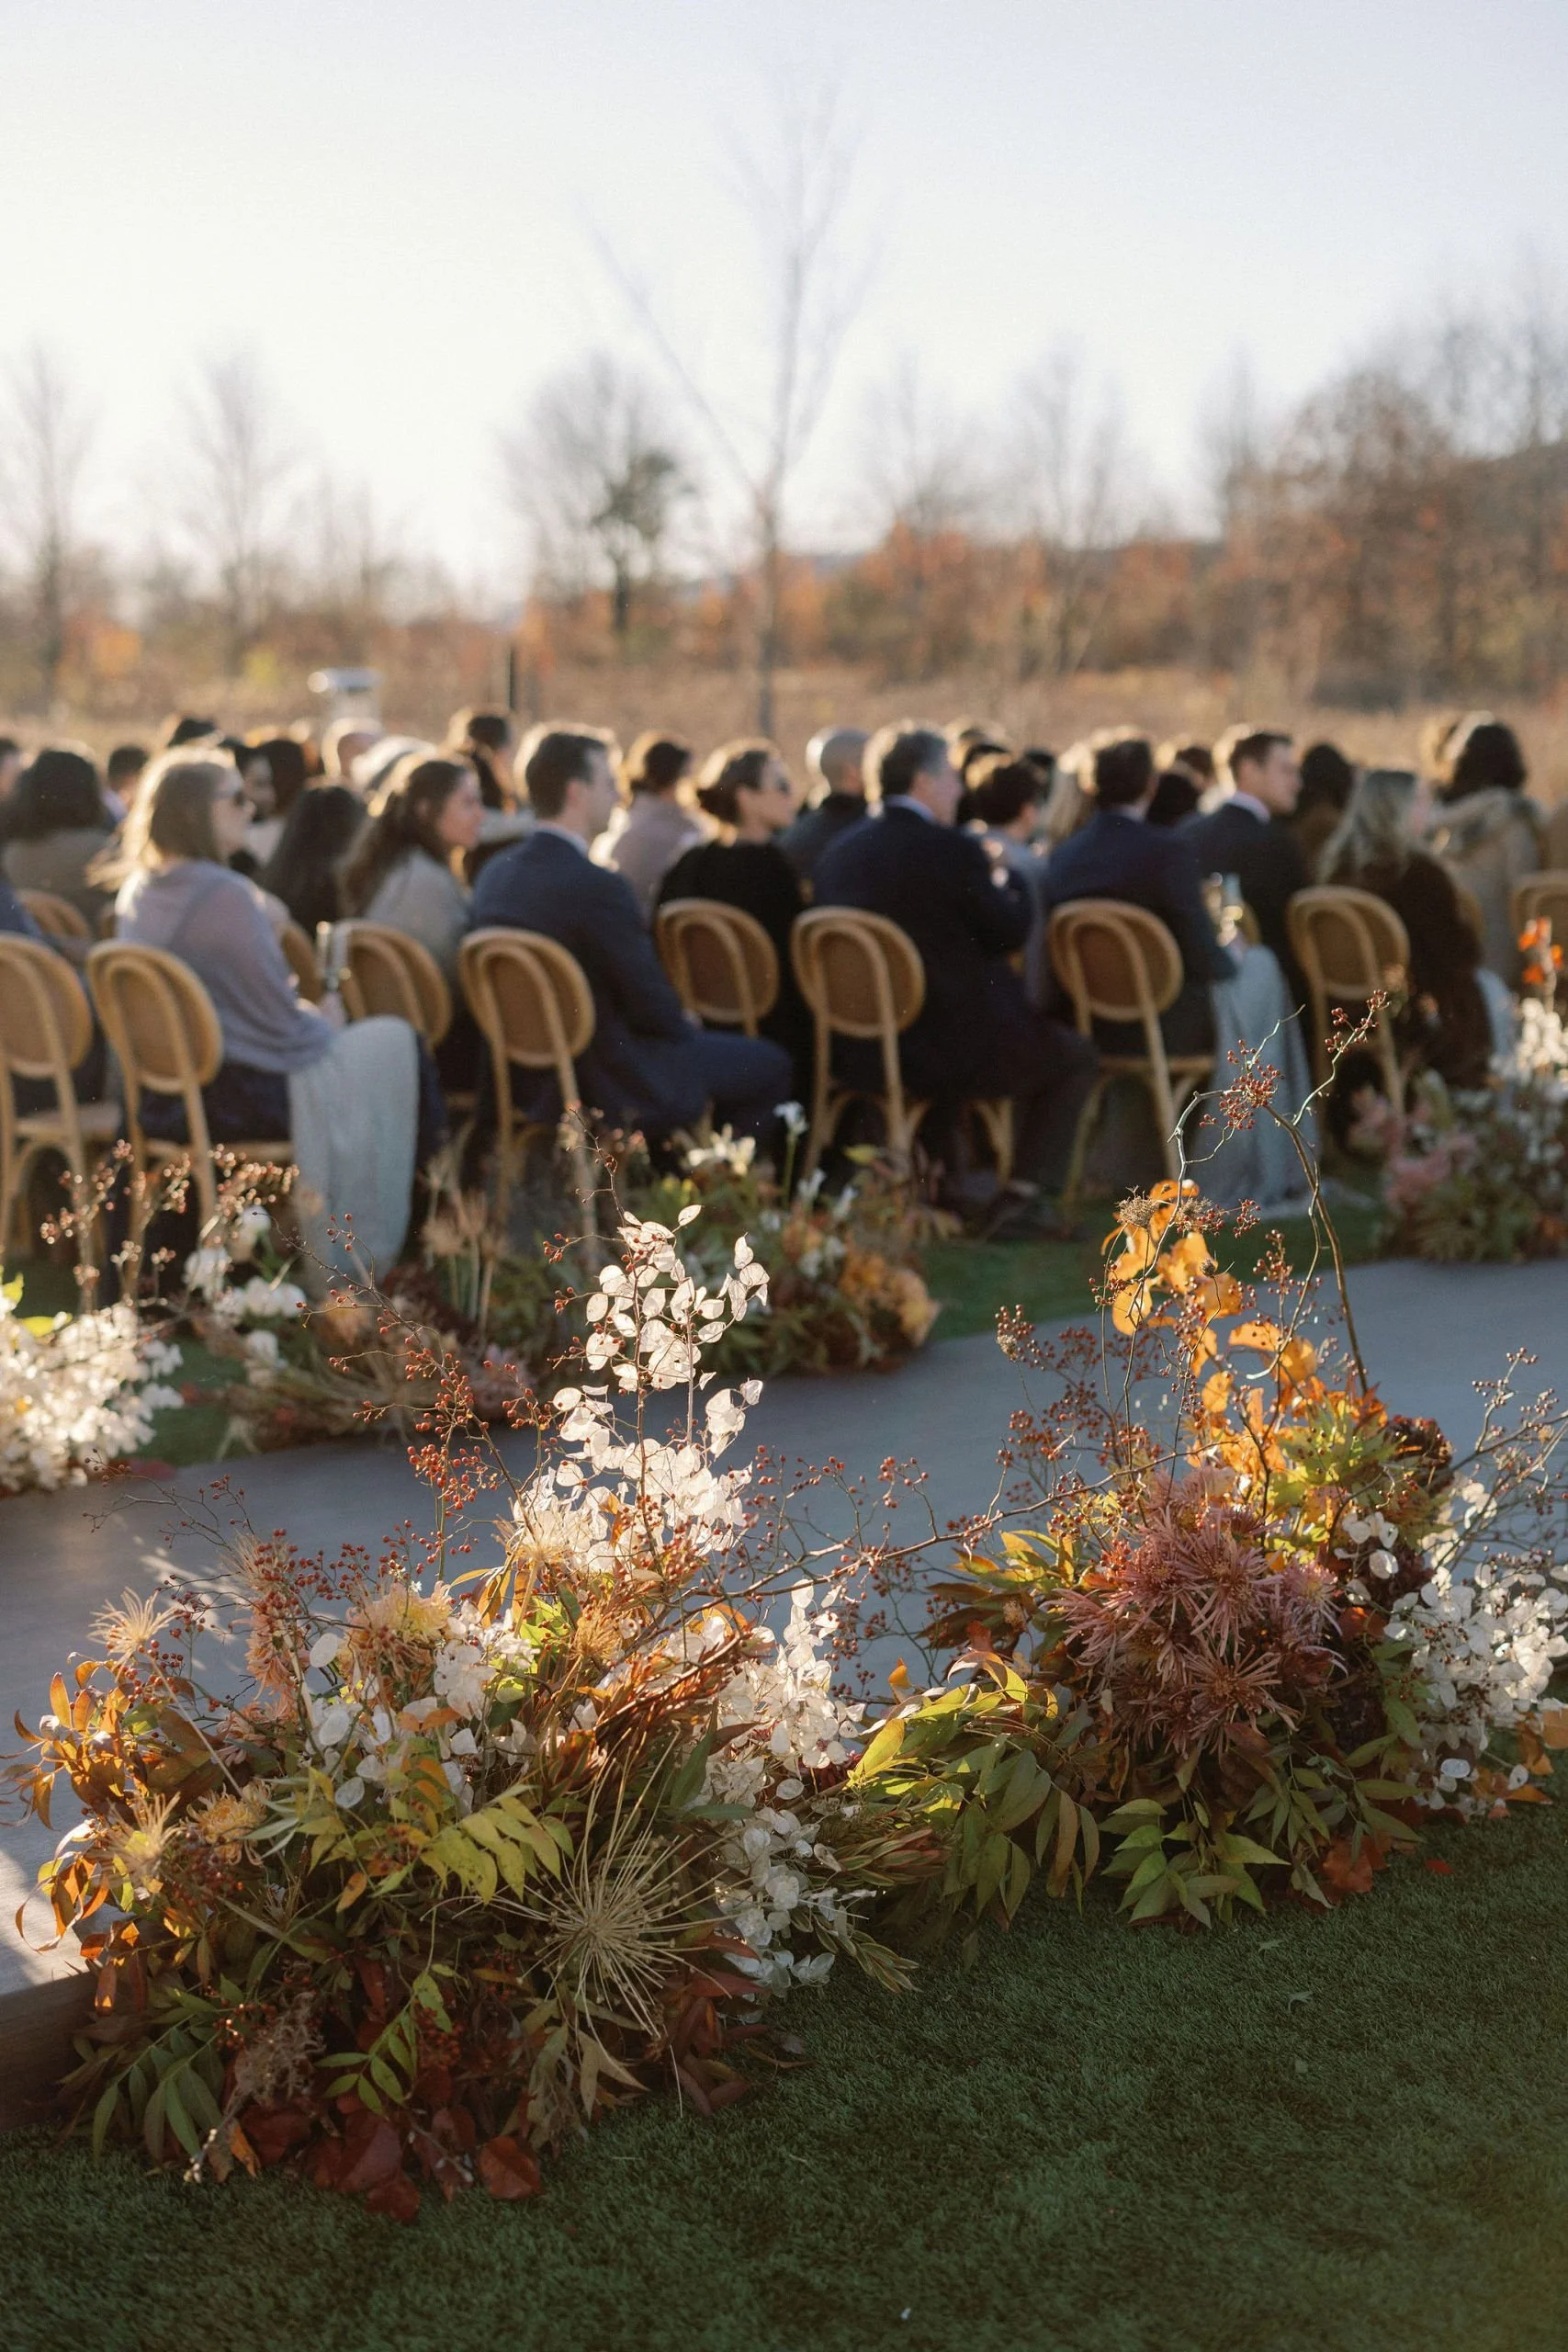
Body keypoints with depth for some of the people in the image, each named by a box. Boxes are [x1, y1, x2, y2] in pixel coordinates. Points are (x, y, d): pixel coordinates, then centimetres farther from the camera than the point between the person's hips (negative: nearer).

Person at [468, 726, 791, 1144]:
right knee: (769, 1064, 8)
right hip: (612, 1085, -9)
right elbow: (653, 1007, -19)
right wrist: (686, 1029, 4)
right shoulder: (597, 886, -26)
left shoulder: (494, 874, 0)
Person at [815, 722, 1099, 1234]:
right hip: (950, 1049, -7)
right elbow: (1011, 933, -7)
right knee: (1076, 1058, 17)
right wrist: (1007, 878, 12)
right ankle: (1022, 1195, 9)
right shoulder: (953, 850, -16)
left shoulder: (838, 852, 4)